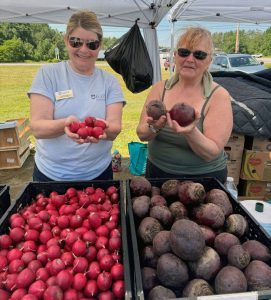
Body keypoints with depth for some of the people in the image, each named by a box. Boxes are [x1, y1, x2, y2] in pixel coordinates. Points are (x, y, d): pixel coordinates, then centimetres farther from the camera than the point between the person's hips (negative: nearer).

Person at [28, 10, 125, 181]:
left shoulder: (109, 81, -1)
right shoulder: (48, 74, -6)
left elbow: (115, 129, -11)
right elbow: (37, 128, -13)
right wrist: (64, 125, -33)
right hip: (50, 175, 0)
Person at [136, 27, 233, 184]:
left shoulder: (218, 96, -14)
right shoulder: (160, 88, -5)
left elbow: (212, 153, -18)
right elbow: (142, 134, -10)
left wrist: (191, 132, -36)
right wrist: (154, 127, -30)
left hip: (203, 178, -3)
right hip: (157, 172, 3)